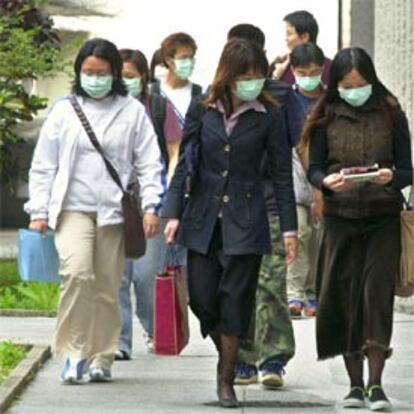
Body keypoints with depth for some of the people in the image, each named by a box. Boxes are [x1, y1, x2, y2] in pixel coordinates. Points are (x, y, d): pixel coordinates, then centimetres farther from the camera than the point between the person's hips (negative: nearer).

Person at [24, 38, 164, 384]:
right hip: (72, 209, -1)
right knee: (77, 272, -21)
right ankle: (74, 352, -14)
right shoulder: (64, 110, 8)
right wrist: (38, 210, 6)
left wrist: (151, 206, -3)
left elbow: (150, 163, 7)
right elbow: (43, 165, 11)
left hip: (114, 212, 1)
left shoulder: (132, 111, 6)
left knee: (108, 288, 3)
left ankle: (102, 358, 16)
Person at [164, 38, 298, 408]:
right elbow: (184, 164, 5)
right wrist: (174, 213, -2)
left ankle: (226, 378, 8)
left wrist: (289, 228, -2)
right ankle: (226, 355, 28)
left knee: (235, 298, -3)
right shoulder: (202, 111, 2)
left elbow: (282, 174, 1)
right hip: (203, 218, 2)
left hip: (245, 221, -2)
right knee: (202, 297, 0)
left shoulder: (269, 117, -2)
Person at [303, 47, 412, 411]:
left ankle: (376, 384, -10)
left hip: (383, 219, -1)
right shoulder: (327, 118, 5)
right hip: (340, 217, 2)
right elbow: (314, 169, 5)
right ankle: (355, 384, 12)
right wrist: (328, 182, -17)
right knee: (343, 297, 2)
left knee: (377, 294, -11)